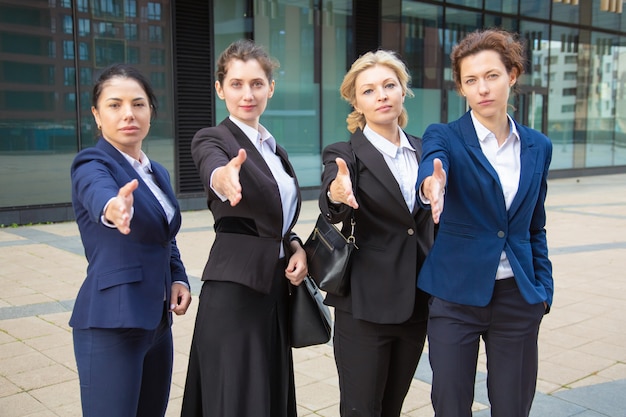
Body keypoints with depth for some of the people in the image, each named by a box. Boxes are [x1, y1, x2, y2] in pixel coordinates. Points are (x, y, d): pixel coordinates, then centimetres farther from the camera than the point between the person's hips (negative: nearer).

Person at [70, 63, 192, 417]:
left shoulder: (158, 173, 11)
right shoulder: (92, 165, -10)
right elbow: (100, 198, -34)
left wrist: (179, 279, 1)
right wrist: (114, 209, -57)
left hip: (157, 322, 7)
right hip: (111, 324, -7)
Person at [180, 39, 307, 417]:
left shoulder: (274, 146, 12)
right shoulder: (212, 139, -9)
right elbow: (214, 173, -33)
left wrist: (296, 246, -1)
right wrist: (225, 177, -57)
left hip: (275, 285, 7)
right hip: (234, 289, -7)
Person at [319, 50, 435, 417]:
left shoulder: (423, 150, 7)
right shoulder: (344, 154, -7)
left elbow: (432, 223, 14)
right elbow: (331, 210, -27)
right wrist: (337, 195, -49)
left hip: (417, 302, 5)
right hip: (365, 304, -5)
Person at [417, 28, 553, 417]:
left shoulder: (538, 147, 6)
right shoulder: (445, 136, -5)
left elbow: (535, 227, 14)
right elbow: (432, 164, -29)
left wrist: (544, 287, 8)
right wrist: (432, 184, -52)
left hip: (518, 297, 3)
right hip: (457, 294, -3)